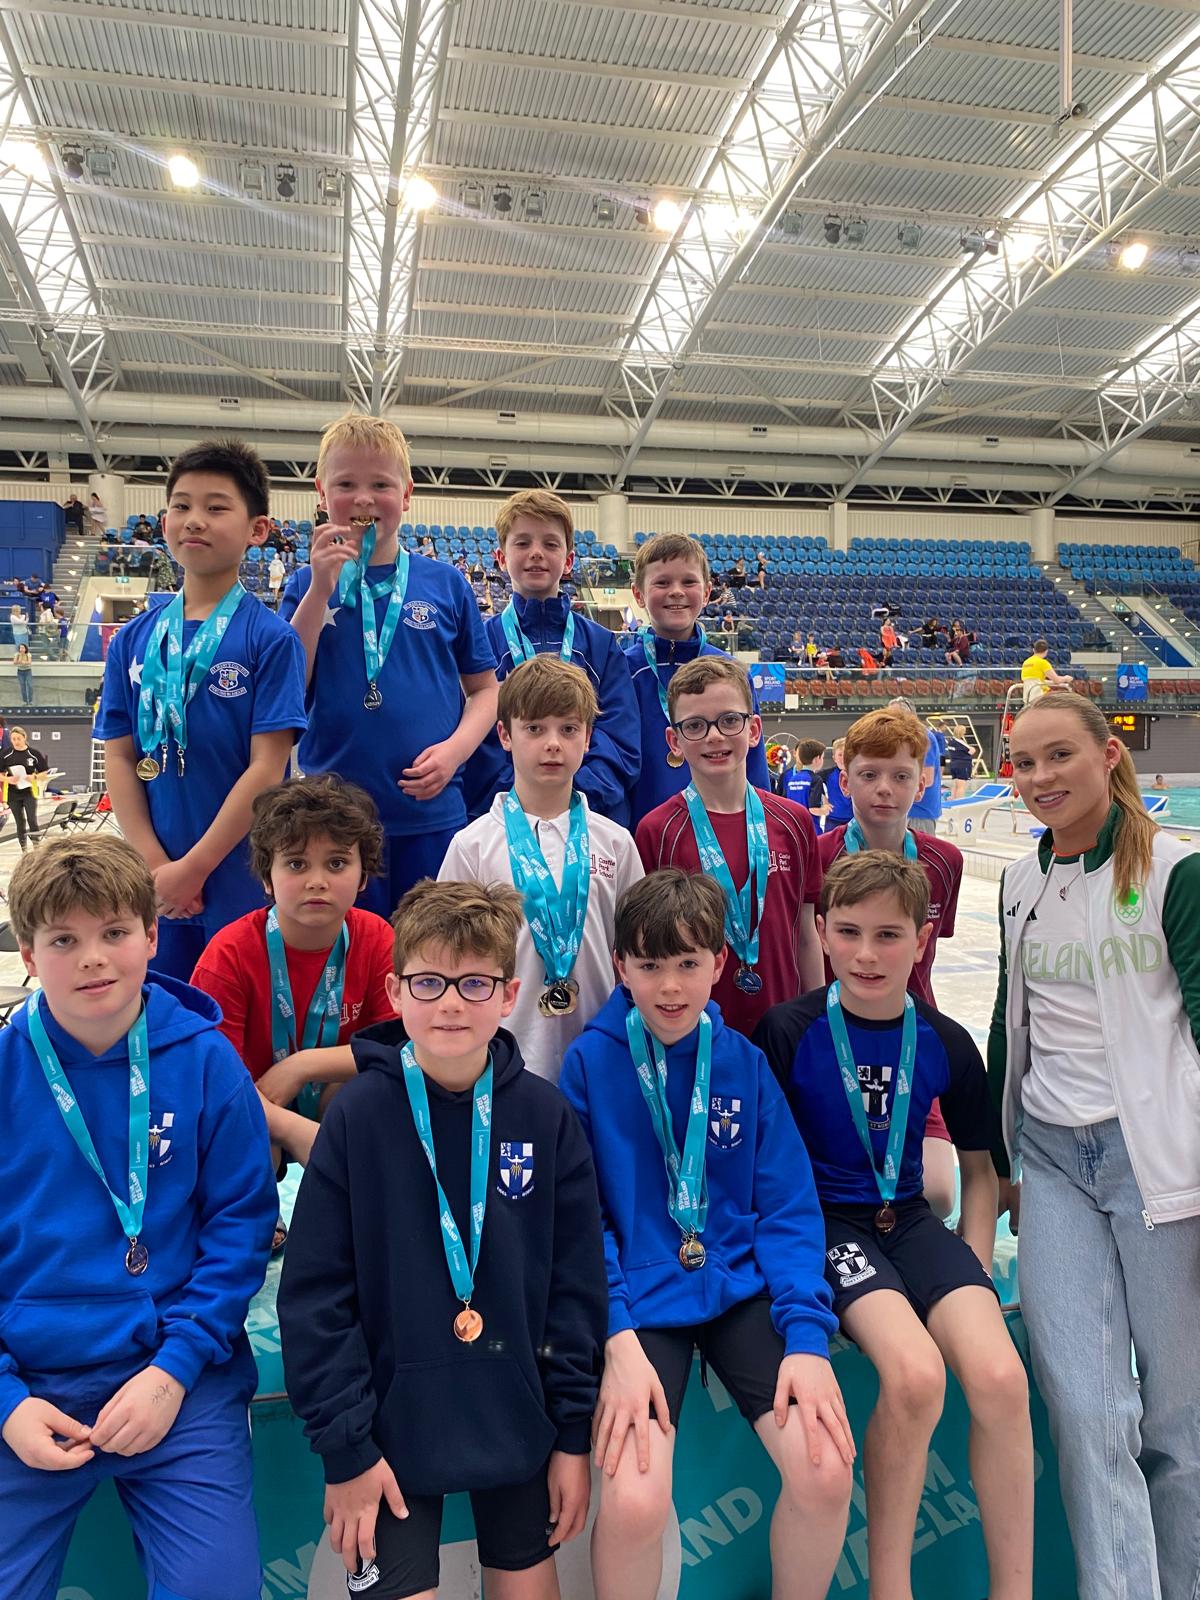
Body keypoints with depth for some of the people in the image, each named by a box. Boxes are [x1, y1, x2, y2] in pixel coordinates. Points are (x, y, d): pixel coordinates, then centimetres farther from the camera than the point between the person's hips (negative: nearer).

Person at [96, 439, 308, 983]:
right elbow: (120, 758, 5)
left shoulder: (270, 637, -7)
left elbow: (267, 767, -12)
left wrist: (193, 868, -13)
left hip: (244, 881, -3)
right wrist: (154, 865, -7)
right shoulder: (133, 640, 6)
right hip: (157, 888, 4)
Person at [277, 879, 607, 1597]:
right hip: (393, 1426, -2)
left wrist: (574, 1432, 0)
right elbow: (315, 1294, -9)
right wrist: (345, 1446, -9)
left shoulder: (546, 1114, -8)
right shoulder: (359, 1113, -12)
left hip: (517, 1422, 2)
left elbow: (577, 1281, -1)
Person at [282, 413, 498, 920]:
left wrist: (454, 749, -11)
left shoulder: (444, 583, 3)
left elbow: (484, 689, 8)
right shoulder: (307, 586, 4)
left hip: (432, 815, 0)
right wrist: (321, 590, -12)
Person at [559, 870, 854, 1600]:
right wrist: (618, 1342, -16)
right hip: (639, 1302, -2)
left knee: (826, 1469, -15)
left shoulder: (744, 1062, 3)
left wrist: (807, 1336, -11)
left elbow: (787, 1207, 2)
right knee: (633, 1501, -22)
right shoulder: (591, 1060, -5)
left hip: (741, 1286, 3)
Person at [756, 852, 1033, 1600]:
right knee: (915, 1371, -27)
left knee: (1000, 1376, -21)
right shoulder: (787, 1032, -10)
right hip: (823, 1220, -3)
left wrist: (976, 1263, 2)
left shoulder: (947, 1043, 1)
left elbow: (978, 1165, 13)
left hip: (911, 1219, 4)